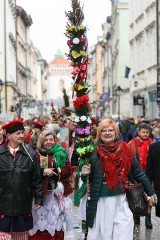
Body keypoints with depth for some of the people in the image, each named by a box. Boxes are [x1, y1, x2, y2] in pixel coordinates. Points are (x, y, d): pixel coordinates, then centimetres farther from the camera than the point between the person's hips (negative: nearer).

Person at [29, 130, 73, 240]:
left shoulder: (62, 153, 7)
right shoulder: (36, 154, -1)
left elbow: (68, 170, 0)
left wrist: (56, 172, -14)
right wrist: (43, 172, -19)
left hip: (58, 192, 2)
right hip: (42, 192, -2)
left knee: (57, 219, 8)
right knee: (41, 218, 0)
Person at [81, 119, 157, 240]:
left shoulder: (125, 150, 1)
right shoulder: (94, 153, -3)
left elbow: (138, 172, 9)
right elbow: (88, 180, 5)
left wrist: (151, 192, 14)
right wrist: (85, 174, -17)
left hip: (122, 200, 1)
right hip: (102, 201, -1)